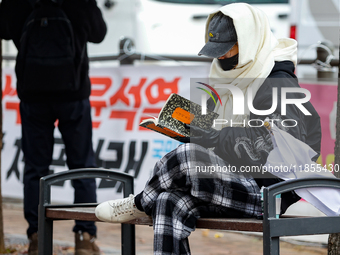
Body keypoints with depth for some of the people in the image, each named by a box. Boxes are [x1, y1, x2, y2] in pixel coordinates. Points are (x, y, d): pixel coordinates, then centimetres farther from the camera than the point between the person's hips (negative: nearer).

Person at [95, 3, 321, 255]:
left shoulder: (278, 85, -11)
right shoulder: (229, 78, 18)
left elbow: (264, 150, -24)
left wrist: (213, 137, -24)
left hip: (267, 193, -9)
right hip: (233, 183, 9)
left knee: (187, 154, -27)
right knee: (170, 204, -19)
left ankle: (140, 203, 0)